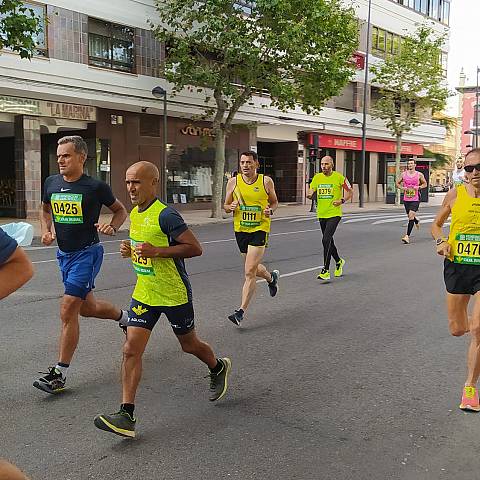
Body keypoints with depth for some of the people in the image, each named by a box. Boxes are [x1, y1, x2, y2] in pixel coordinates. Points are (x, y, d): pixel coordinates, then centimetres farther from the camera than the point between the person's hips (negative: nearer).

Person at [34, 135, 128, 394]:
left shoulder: (95, 187, -12)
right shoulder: (51, 183, 3)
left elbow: (120, 210, 3)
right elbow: (45, 210, 21)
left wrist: (112, 227, -16)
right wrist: (46, 231, 3)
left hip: (87, 252, -7)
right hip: (64, 253, 7)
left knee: (68, 310, -11)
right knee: (87, 307, 18)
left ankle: (60, 374, -1)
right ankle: (124, 317, 47)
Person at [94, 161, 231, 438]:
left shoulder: (166, 215, -20)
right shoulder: (135, 214, 6)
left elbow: (195, 248, -22)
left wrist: (156, 251, -28)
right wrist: (131, 250, 3)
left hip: (174, 294, -7)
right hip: (144, 294, 7)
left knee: (189, 345, 13)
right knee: (131, 350, -4)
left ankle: (219, 368, 45)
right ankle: (127, 416, -1)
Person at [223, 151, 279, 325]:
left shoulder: (266, 182, -4)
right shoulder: (233, 182, 0)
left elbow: (274, 202, 11)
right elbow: (225, 206, 8)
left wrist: (270, 210, -11)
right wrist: (231, 207, -16)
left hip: (260, 229, -4)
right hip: (240, 230, 4)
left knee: (250, 272, -12)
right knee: (254, 268, 19)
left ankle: (241, 312, -6)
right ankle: (272, 277, 53)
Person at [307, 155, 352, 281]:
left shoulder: (339, 177, -5)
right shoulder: (317, 177, 7)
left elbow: (350, 191, 5)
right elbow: (310, 192, 10)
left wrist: (342, 201, -11)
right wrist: (310, 194, -14)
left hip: (334, 214, -5)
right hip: (321, 214, 5)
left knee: (326, 240, -18)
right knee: (329, 241, 15)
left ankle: (326, 270, -14)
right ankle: (339, 261, 41)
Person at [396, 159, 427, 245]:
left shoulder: (419, 175, 0)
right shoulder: (403, 174, 4)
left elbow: (425, 184, 11)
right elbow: (397, 183, 14)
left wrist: (419, 187, -8)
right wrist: (402, 188, -6)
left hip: (415, 199, -4)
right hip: (406, 199, 4)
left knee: (411, 215, -16)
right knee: (410, 216, 15)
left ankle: (407, 236, -17)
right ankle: (416, 221, 54)